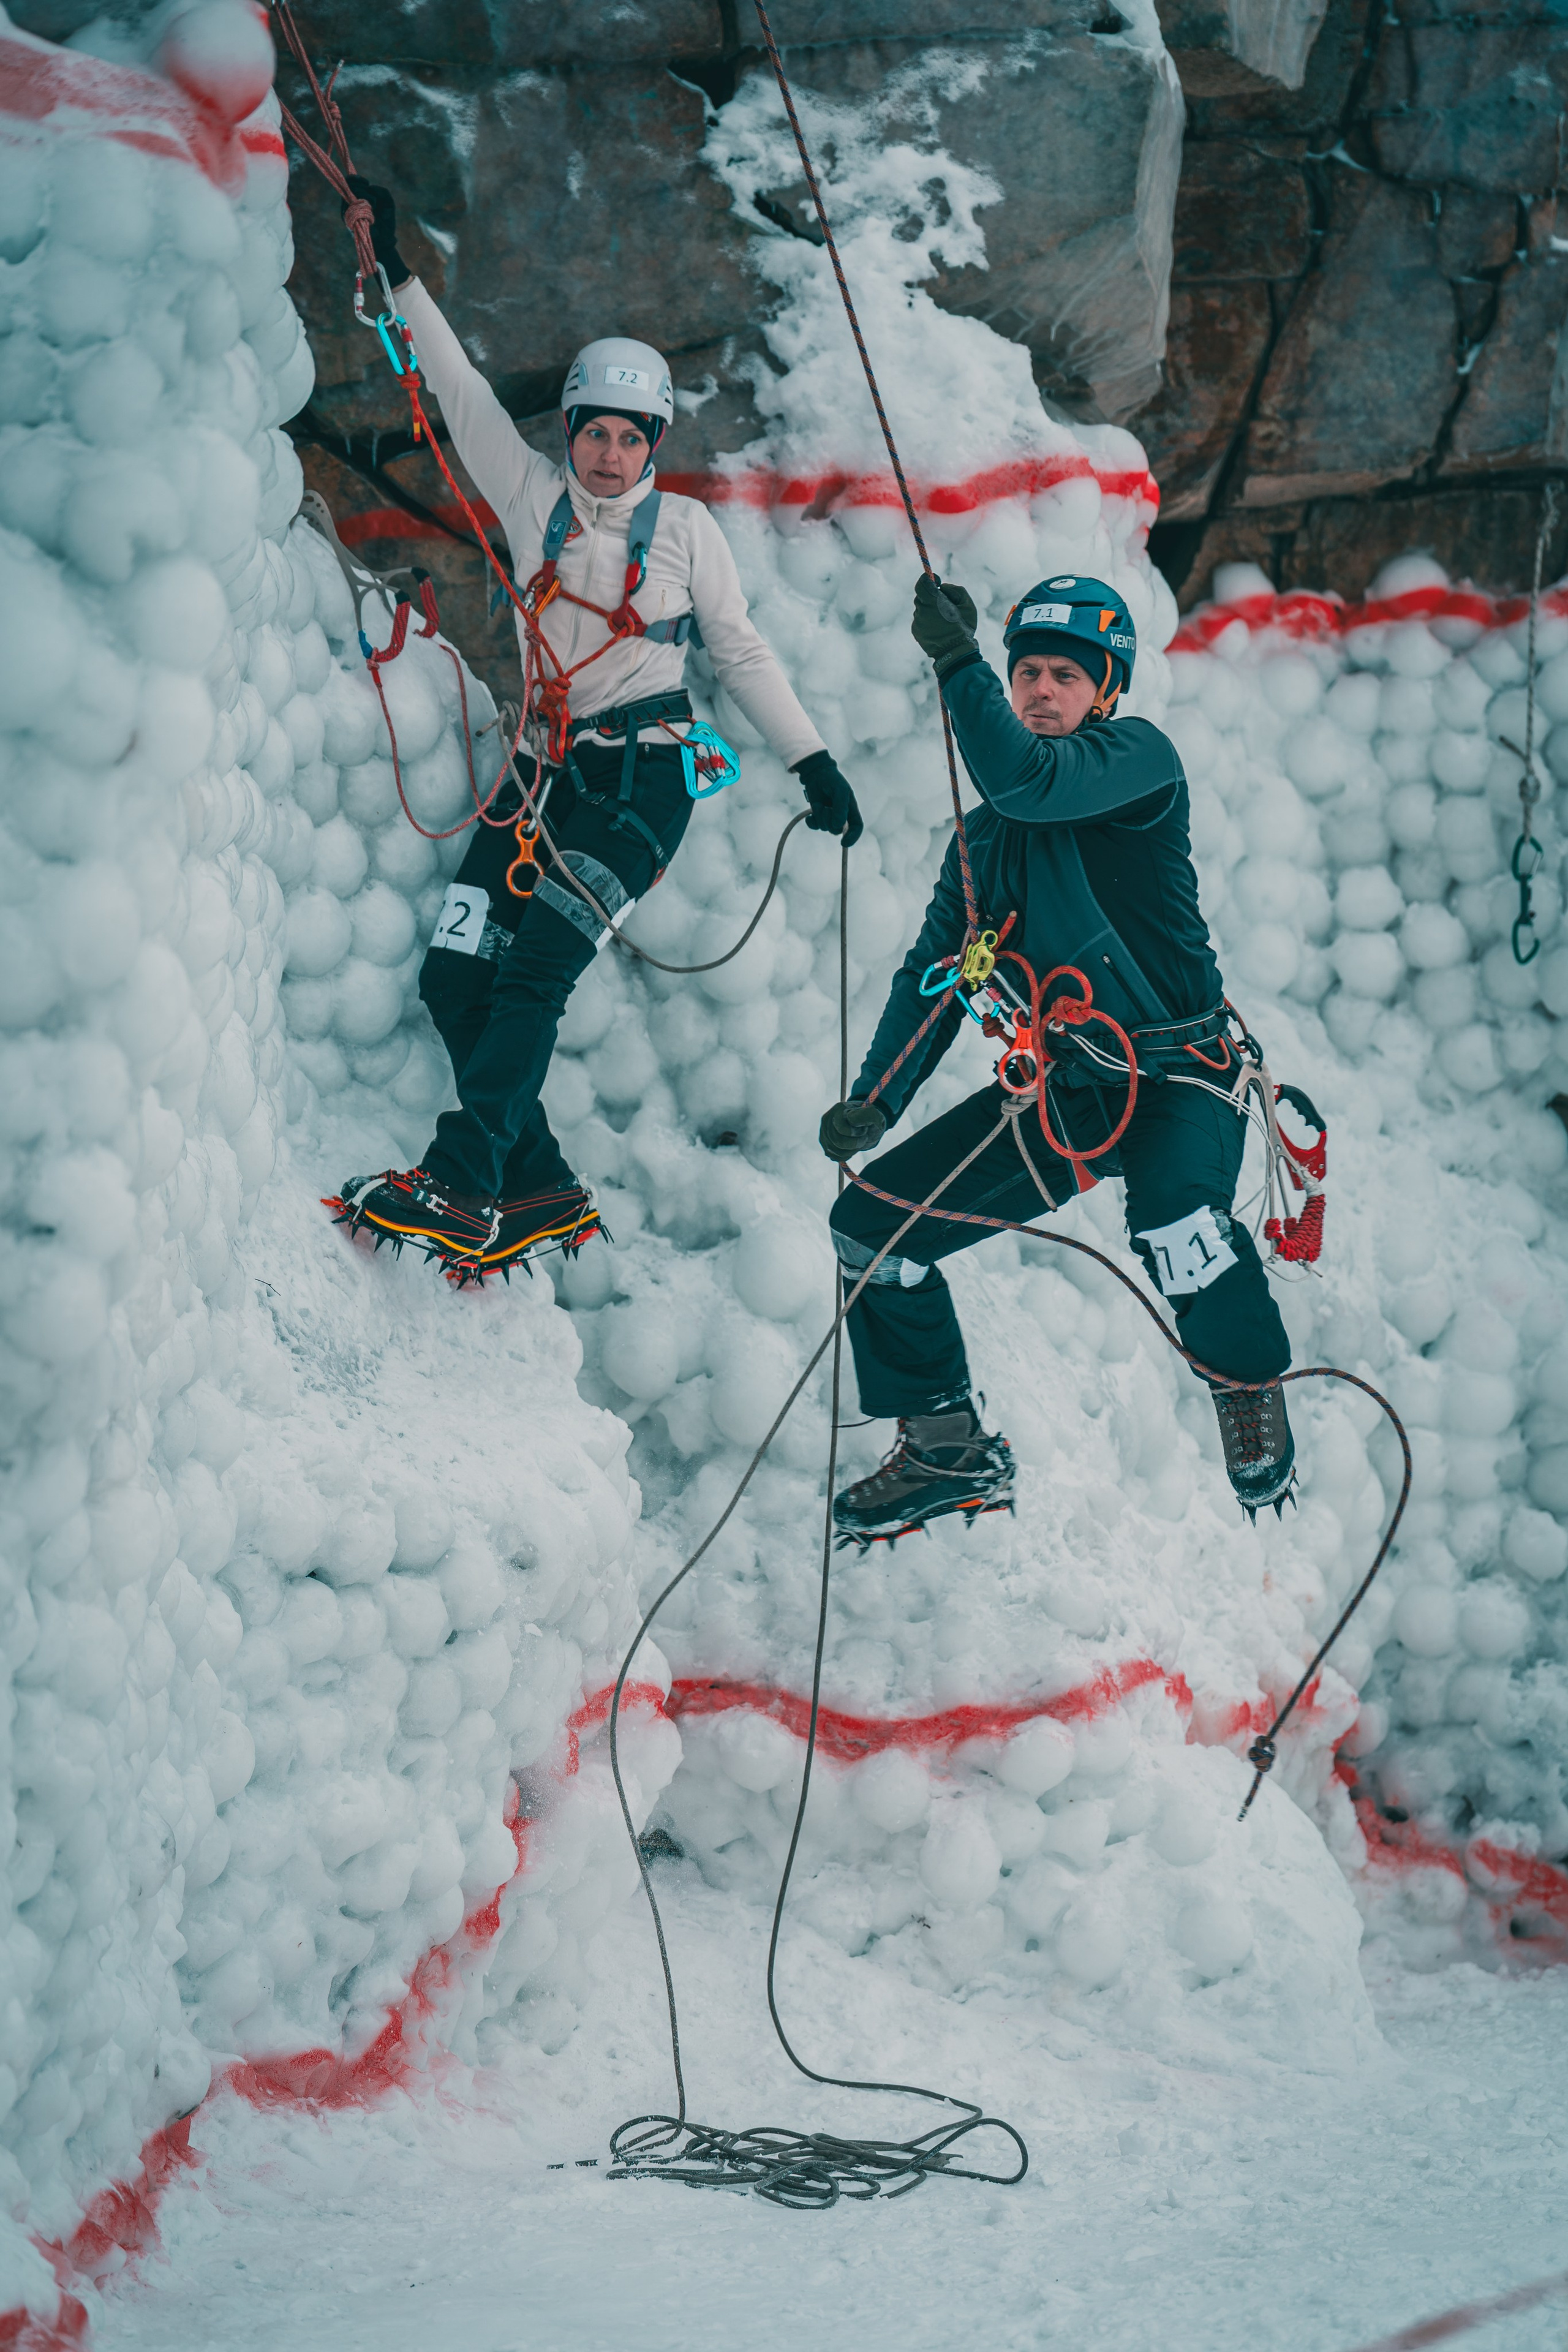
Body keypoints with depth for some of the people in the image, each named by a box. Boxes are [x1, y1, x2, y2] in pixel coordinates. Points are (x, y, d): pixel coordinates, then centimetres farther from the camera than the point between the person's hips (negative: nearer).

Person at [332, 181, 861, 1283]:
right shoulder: (533, 496, 10)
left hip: (644, 775, -4)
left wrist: (813, 761, 9)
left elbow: (743, 652, 12)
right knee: (457, 978, -8)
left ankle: (464, 1183, -28)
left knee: (538, 967, -21)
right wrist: (399, 276, 9)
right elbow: (464, 393, 12)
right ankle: (542, 1194, -4)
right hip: (545, 769, 4)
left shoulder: (686, 529, 4)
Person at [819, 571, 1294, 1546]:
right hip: (1056, 1093, 7)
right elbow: (935, 973, 10)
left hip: (1175, 1076, -7)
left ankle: (1252, 1395, -9)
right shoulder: (987, 833, 11)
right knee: (871, 1225, 1)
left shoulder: (1137, 755, -8)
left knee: (1174, 1213, -38)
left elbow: (1028, 778, -29)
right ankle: (951, 1450, 16)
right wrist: (876, 1099, -5)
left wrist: (954, 657, -31)